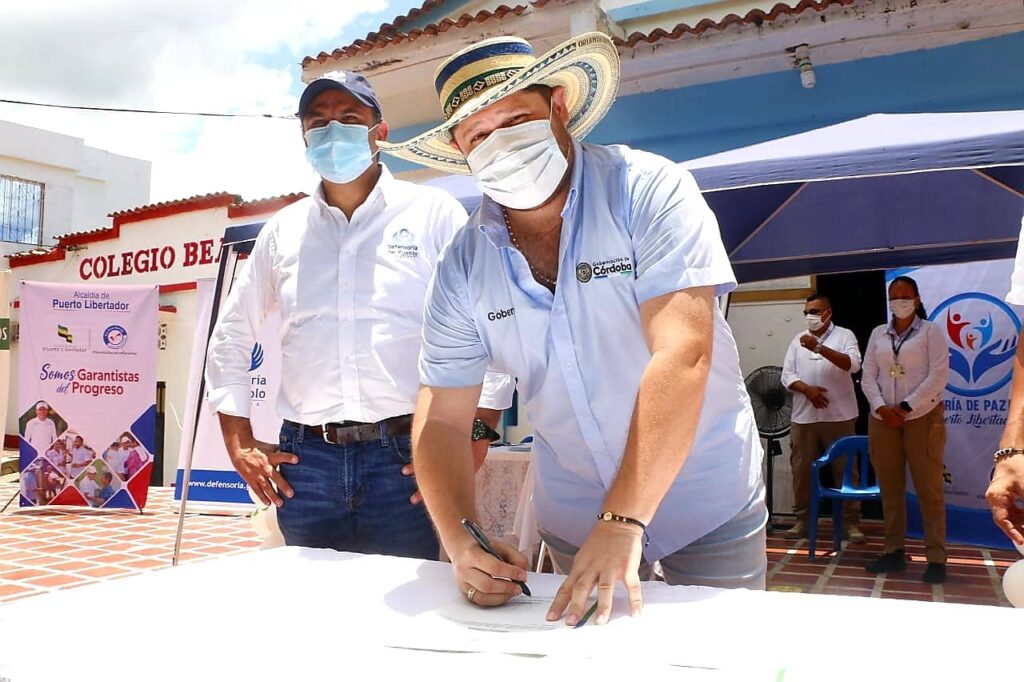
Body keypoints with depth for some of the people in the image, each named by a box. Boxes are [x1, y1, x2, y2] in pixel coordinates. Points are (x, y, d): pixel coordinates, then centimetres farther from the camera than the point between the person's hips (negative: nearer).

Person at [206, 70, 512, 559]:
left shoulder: (434, 213, 2)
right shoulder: (282, 229, 12)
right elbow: (231, 336, 19)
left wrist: (474, 437, -10)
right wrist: (240, 444, 11)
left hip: (406, 458, -3)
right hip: (304, 462, 3)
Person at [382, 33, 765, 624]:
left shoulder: (648, 190, -18)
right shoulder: (463, 266, -7)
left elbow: (681, 356, -28)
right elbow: (442, 422, -6)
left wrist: (622, 521, -33)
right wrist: (462, 543, -22)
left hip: (709, 503, -2)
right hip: (575, 519, 3)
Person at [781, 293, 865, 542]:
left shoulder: (844, 335, 2)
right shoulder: (798, 340, 12)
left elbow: (854, 364, -15)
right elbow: (787, 375, 7)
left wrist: (819, 348, -24)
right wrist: (807, 389, -11)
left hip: (839, 415, -3)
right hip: (804, 417, 3)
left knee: (845, 469, 3)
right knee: (802, 469, 5)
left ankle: (851, 522, 12)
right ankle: (802, 519, 15)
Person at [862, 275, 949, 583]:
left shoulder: (931, 331, 3)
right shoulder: (878, 334, 13)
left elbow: (939, 375, -6)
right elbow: (868, 376, 8)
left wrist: (906, 408, -13)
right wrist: (881, 408, -8)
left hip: (922, 417, -4)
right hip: (883, 418, 4)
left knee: (929, 489, -3)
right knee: (890, 488, 7)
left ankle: (936, 557, 3)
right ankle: (894, 551, 14)